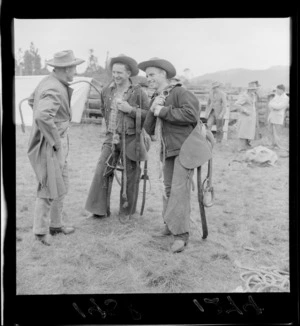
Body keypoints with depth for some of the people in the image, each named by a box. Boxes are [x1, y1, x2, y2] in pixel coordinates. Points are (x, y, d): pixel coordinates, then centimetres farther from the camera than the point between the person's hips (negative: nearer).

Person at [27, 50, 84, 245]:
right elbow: (42, 116, -38)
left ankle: (56, 224, 32)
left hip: (59, 143, 10)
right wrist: (55, 140, -25)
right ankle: (40, 231, 15)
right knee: (49, 189, 0)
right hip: (50, 146, -10)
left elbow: (32, 100, 25)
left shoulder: (49, 82, 9)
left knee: (61, 186, 19)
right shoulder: (55, 90, -23)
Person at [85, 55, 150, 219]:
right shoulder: (107, 91, 5)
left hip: (130, 139, -3)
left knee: (130, 176, 6)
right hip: (111, 138, 4)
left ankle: (126, 211, 22)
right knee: (102, 172, -4)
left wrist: (130, 110, -19)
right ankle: (100, 209, 6)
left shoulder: (138, 92, -8)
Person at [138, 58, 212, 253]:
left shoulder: (180, 93, -8)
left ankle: (180, 234, -11)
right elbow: (149, 130, 10)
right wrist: (153, 110, -9)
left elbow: (191, 114, -26)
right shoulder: (155, 99, 15)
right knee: (169, 188, 13)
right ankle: (171, 224, 27)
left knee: (180, 189, -14)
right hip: (168, 150, 8)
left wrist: (163, 111, -18)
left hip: (185, 148, -8)